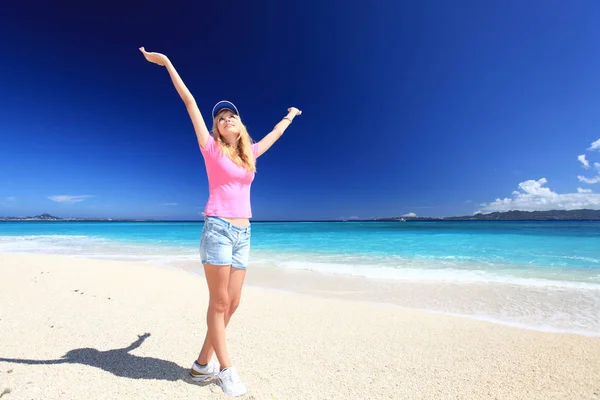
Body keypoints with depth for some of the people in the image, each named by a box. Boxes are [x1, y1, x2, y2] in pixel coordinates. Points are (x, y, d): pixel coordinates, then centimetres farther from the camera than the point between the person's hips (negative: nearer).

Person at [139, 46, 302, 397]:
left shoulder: (249, 154, 16)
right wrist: (166, 63, 5)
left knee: (232, 302, 9)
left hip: (243, 233, 6)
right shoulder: (211, 148, 4)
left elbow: (273, 136, 32)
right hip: (218, 229, -5)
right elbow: (190, 102, 3)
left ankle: (203, 364, 27)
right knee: (219, 303, 1)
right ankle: (226, 370, 18)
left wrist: (289, 117, 47)